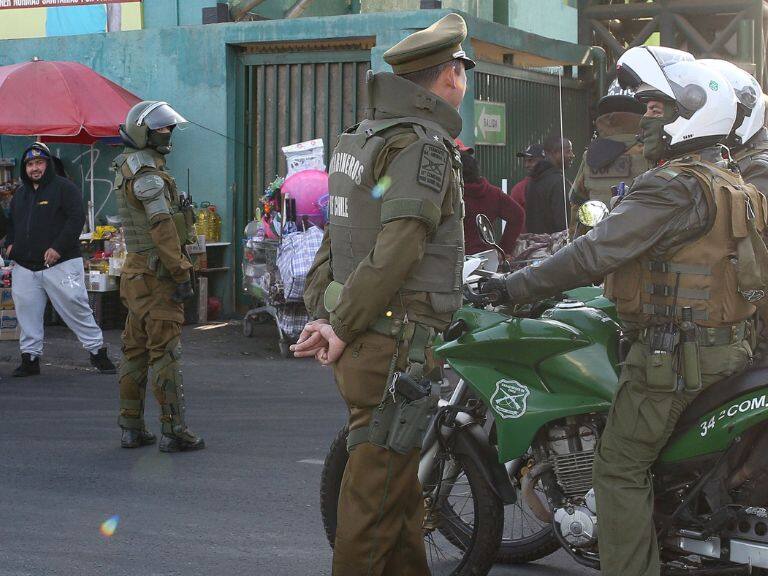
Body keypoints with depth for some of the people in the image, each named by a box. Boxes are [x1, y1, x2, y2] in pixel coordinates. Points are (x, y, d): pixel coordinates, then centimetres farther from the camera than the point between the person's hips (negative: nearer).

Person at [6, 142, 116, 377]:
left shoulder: (64, 188, -3)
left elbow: (77, 218, -12)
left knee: (75, 308, -5)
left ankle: (97, 352, 5)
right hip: (25, 267, 6)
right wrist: (10, 243, 11)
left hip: (60, 263, -6)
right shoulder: (20, 194, 18)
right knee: (27, 312, 5)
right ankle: (30, 358, 15)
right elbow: (11, 223, 31)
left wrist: (58, 247, -20)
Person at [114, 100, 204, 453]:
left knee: (135, 350, 11)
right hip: (156, 273, -10)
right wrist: (182, 273, -20)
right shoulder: (147, 172, -15)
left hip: (136, 272, 10)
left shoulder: (126, 167, 16)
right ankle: (174, 432, -5)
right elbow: (162, 227, -21)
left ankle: (131, 428, 16)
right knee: (165, 351, -7)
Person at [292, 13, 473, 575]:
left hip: (362, 343, 9)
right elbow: (397, 249, -22)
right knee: (376, 499, -3)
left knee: (402, 489, 19)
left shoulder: (361, 137, 15)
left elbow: (335, 238, 14)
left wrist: (320, 311, 9)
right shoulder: (424, 145, -14)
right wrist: (343, 327, -16)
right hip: (397, 345, -9)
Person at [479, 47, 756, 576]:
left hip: (672, 352, -10)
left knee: (620, 469, -3)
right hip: (728, 347, 10)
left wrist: (520, 285, -17)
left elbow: (598, 252, -23)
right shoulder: (732, 185, 13)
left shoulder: (674, 186, -18)